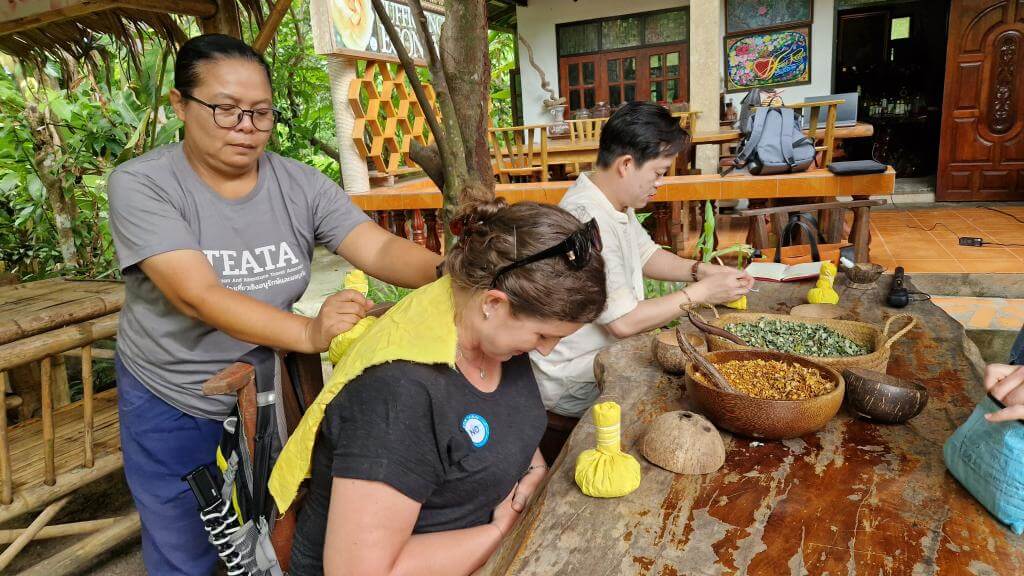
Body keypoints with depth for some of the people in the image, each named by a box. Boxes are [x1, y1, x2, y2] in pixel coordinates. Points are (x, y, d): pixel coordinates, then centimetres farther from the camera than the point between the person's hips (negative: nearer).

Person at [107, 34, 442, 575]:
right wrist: (310, 332, -47)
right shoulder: (141, 185, -19)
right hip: (171, 407, -2)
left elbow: (380, 248, -21)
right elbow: (198, 296, -32)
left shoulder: (300, 185, -10)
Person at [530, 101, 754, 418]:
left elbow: (646, 256, 18)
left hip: (610, 351, 9)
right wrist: (701, 292, -19)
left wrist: (701, 270, 1)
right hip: (575, 382, -9)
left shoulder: (615, 202, 4)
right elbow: (624, 321, -29)